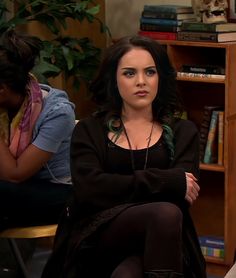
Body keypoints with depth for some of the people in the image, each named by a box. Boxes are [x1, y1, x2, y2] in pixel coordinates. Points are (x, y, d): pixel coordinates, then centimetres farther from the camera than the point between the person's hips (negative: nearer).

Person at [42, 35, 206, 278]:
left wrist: (117, 190, -8)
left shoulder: (183, 132, 19)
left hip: (157, 240, 0)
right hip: (98, 237, 0)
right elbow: (88, 190, -5)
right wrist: (170, 182, -7)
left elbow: (183, 197, 1)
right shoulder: (89, 131, 16)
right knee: (166, 214, -36)